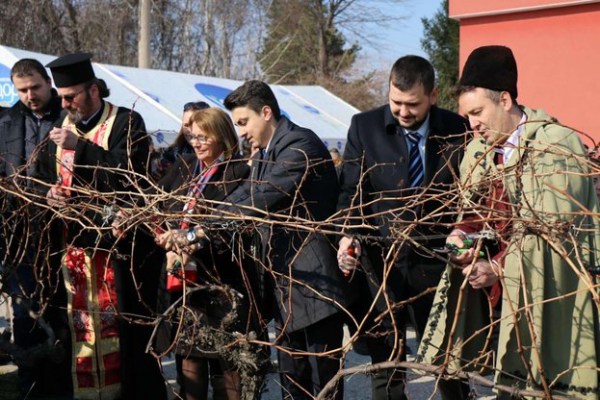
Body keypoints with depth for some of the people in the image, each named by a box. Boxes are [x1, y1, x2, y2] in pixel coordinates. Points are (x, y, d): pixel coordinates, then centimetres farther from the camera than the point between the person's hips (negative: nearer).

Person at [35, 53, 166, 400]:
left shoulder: (126, 123, -3)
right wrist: (49, 193, -3)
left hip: (113, 243, -5)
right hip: (69, 244, 5)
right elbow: (45, 179, 21)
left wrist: (79, 147, -20)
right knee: (73, 323, 5)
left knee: (117, 324, -2)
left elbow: (127, 174, -17)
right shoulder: (61, 128, 15)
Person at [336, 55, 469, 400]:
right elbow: (353, 191, 1)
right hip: (381, 261, 0)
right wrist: (350, 234, -16)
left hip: (436, 263, 0)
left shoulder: (458, 131, -2)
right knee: (385, 365, 5)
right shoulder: (364, 127, -1)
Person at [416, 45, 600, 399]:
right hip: (499, 292, 6)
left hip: (549, 295, -6)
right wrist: (462, 235, -6)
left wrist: (499, 266, -20)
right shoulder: (478, 150, 12)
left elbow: (553, 229, -16)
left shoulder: (558, 144, -11)